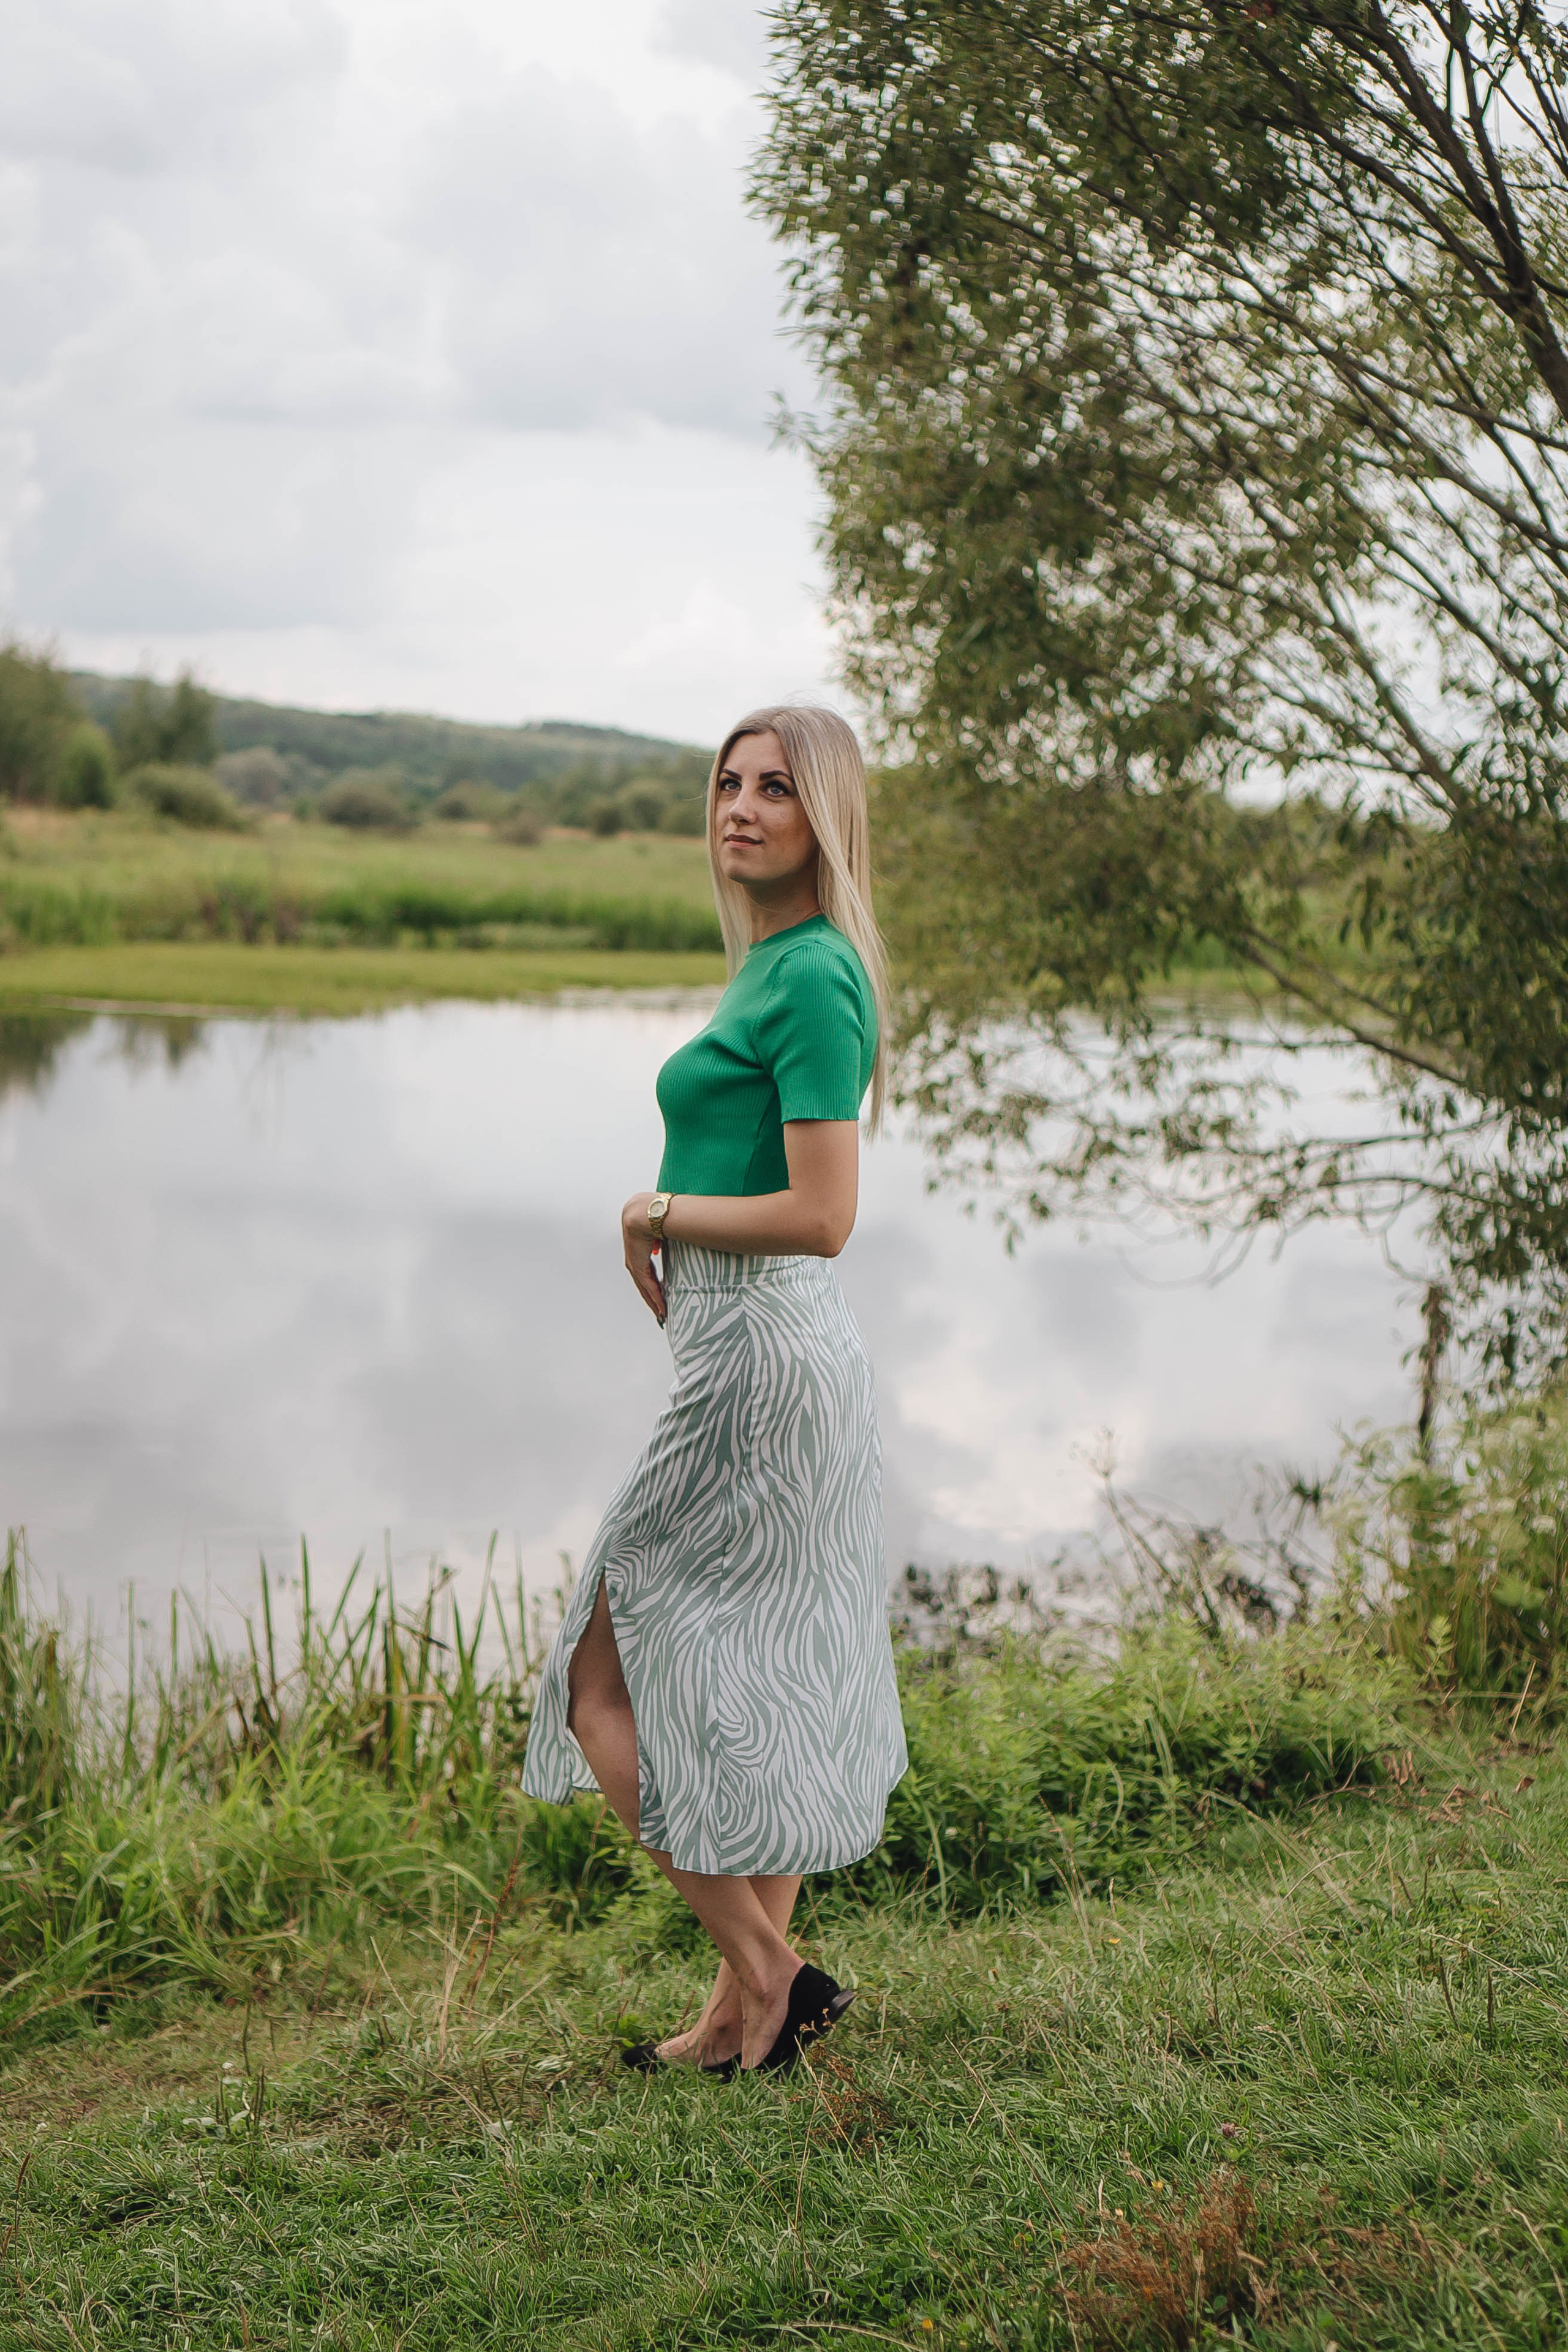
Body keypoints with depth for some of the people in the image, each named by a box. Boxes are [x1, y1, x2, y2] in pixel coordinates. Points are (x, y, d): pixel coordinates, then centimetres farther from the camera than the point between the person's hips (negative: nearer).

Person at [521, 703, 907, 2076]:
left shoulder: (811, 976, -16)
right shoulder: (776, 961, 14)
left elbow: (822, 1217, -23)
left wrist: (658, 1213, -10)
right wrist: (667, 1221, 6)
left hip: (761, 1358, -10)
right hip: (771, 1356, 10)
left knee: (608, 1679, -1)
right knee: (757, 1694, 16)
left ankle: (770, 1980, 7)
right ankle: (755, 2002, 26)